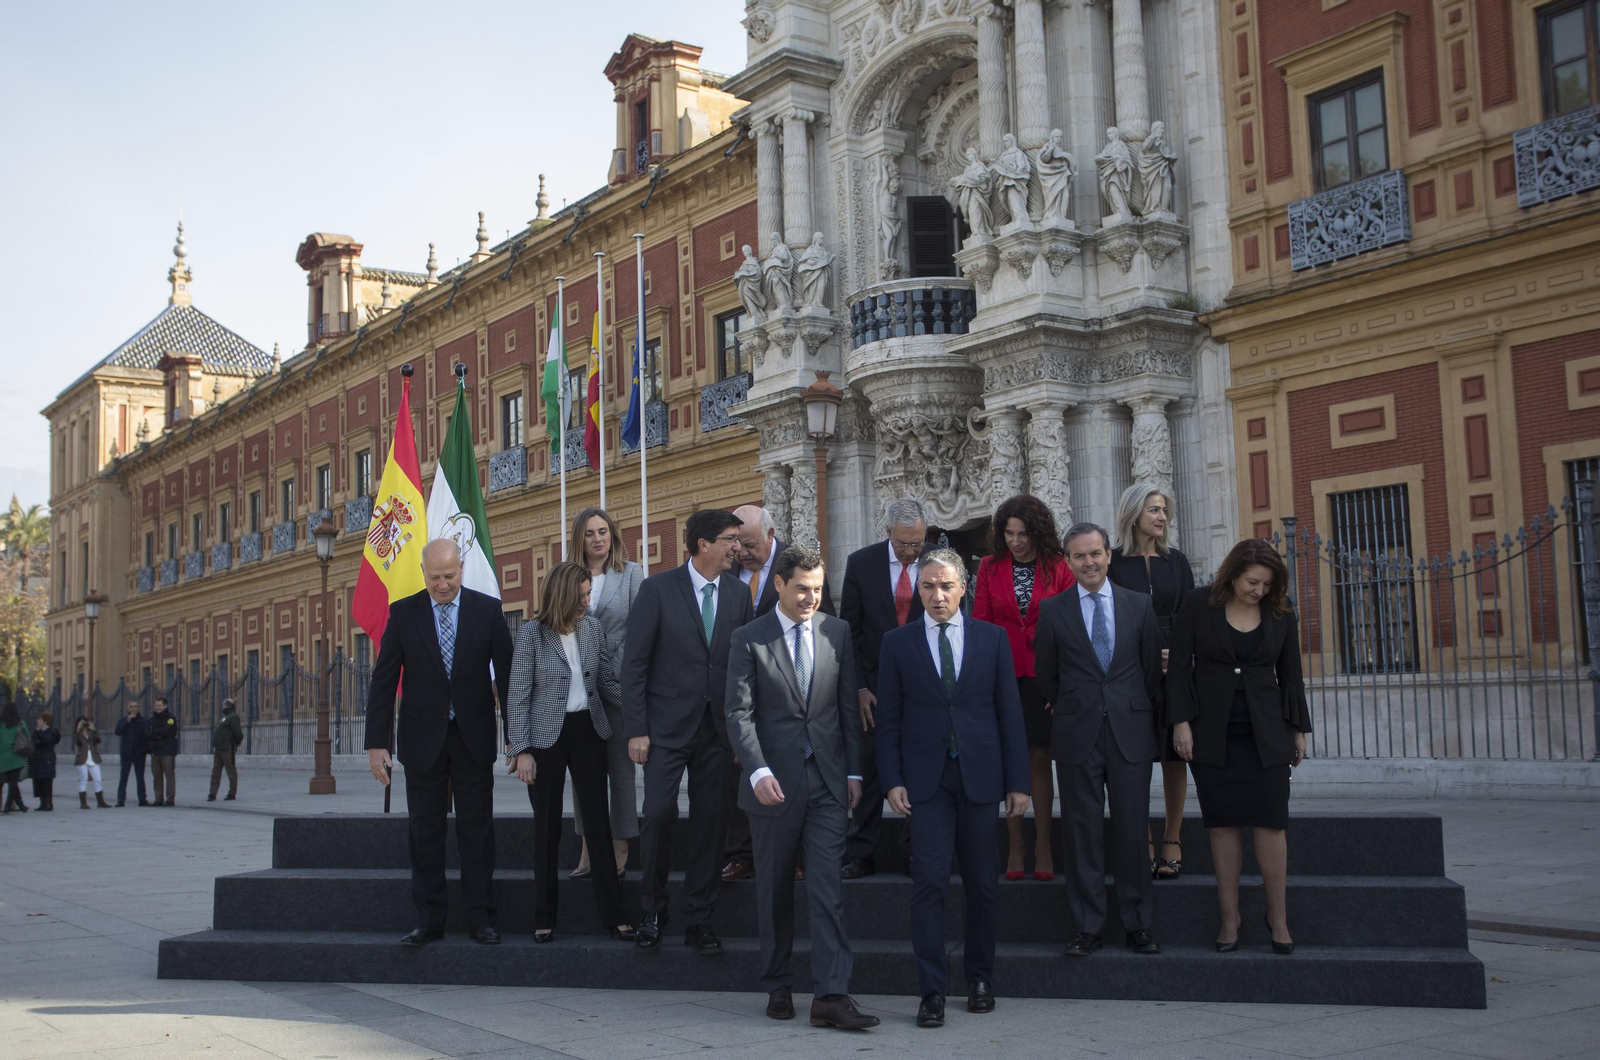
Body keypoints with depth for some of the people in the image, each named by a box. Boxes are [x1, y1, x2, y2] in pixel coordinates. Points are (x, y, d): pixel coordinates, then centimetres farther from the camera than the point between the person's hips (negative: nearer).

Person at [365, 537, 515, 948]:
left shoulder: (487, 610, -2)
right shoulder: (403, 613, -1)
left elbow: (507, 675, 1)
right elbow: (383, 681, -1)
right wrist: (376, 743, -6)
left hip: (473, 738, -1)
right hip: (423, 739, 1)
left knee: (477, 829, 3)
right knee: (425, 831, 5)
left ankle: (480, 919, 10)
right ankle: (429, 920, 13)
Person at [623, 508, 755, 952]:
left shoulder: (739, 594, 7)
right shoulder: (658, 588, -4)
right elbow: (634, 663, -4)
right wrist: (636, 729, -9)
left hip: (718, 728, 3)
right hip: (667, 726, -3)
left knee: (711, 823, 4)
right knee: (659, 814, -10)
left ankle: (699, 922, 14)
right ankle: (653, 911, 11)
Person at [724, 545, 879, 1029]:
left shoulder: (837, 632, 7)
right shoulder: (748, 639, -2)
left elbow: (849, 707, 10)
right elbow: (739, 713, -7)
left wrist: (854, 771, 5)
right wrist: (758, 771, -19)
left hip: (827, 780, 2)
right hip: (773, 782, -1)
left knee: (827, 888, -6)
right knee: (775, 891, 9)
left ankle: (831, 994, -7)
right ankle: (778, 985, 23)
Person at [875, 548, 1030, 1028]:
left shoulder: (992, 638, 6)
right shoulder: (898, 643, 5)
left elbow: (1010, 713, 5)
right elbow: (889, 719, 5)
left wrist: (1018, 782, 1)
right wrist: (892, 780, -4)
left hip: (980, 774, 1)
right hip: (926, 779, -1)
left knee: (983, 884, 7)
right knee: (929, 882, -6)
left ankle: (979, 978, 23)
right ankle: (932, 990, 0)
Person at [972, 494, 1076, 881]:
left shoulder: (1059, 570, 1)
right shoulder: (990, 567, 5)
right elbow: (979, 624, 5)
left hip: (1043, 678, -1)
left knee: (1040, 759, 2)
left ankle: (1042, 846, 9)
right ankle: (1016, 847, 9)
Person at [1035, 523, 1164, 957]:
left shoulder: (1140, 605, 7)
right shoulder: (1052, 610, 4)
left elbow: (1152, 669, 11)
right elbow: (1046, 674, 11)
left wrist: (1146, 718, 11)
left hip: (1131, 734, 1)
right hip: (1077, 737, 0)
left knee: (1133, 831, 3)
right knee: (1082, 832, 2)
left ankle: (1138, 925, 14)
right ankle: (1088, 927, 11)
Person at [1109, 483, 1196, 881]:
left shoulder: (1176, 561, 10)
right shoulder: (1113, 562, 0)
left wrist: (1174, 654, -8)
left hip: (1173, 668, 3)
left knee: (1173, 754, 3)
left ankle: (1172, 842, 11)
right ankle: (1143, 844, 6)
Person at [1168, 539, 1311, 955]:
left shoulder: (1281, 615, 3)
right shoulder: (1199, 606, -3)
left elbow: (1290, 675, 10)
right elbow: (1179, 666, -2)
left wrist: (1298, 730, 9)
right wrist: (1180, 722, -8)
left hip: (1265, 733, 1)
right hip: (1212, 732, -1)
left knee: (1269, 823, -4)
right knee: (1223, 824, 1)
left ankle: (1277, 916, 9)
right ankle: (1229, 917, 9)